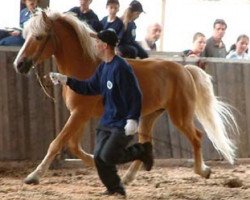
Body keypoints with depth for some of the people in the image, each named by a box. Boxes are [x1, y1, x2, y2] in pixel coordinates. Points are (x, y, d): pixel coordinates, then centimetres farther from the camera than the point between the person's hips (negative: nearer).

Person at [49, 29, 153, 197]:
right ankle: (115, 189, 20)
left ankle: (143, 150, 6)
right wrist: (65, 80, 12)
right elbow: (90, 88, 17)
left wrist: (133, 119, -28)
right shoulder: (103, 67, 8)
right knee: (99, 157, 4)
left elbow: (135, 95, -22)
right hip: (107, 122, 9)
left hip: (123, 124, -9)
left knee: (108, 157, -14)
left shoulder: (121, 67, -20)